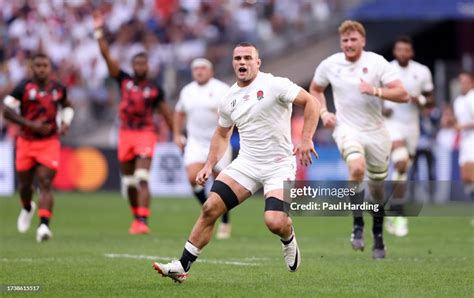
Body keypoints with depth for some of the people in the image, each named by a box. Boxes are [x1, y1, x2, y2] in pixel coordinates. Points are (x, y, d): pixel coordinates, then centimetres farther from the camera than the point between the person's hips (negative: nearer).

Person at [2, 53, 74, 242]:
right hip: (26, 142, -1)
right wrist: (30, 124, -19)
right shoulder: (23, 88, -8)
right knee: (25, 184, 13)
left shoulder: (58, 89, 4)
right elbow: (7, 111, -11)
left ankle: (44, 226, -22)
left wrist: (65, 123, 4)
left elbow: (67, 106, 24)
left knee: (45, 184, -13)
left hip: (49, 143, 1)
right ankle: (27, 208, 46)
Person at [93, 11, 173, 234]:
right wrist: (99, 32, -8)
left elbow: (166, 113, 8)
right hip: (126, 134, 3)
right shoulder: (124, 81, 5)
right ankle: (137, 216, 29)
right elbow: (107, 56, -1)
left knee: (142, 179, -17)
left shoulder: (155, 90, 2)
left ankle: (143, 221, -23)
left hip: (145, 134, -3)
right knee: (128, 181, 11)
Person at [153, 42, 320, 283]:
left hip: (279, 166, -5)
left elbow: (311, 102, -12)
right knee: (210, 208, -10)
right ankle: (182, 266, -4)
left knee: (275, 222, -22)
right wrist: (209, 165, 14)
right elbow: (222, 133, 23)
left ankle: (289, 239, 17)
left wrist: (306, 139, -21)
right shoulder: (229, 99, 8)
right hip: (246, 163, 5)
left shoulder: (274, 85, -11)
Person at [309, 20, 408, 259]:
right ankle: (358, 226, -20)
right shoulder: (330, 64, 0)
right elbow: (315, 89, 19)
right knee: (357, 167, -31)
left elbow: (402, 95, -12)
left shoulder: (377, 63, -7)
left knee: (377, 187, 9)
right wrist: (323, 112, 3)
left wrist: (375, 91, -26)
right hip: (347, 129, -1)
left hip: (375, 132, 1)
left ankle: (378, 238, 30)